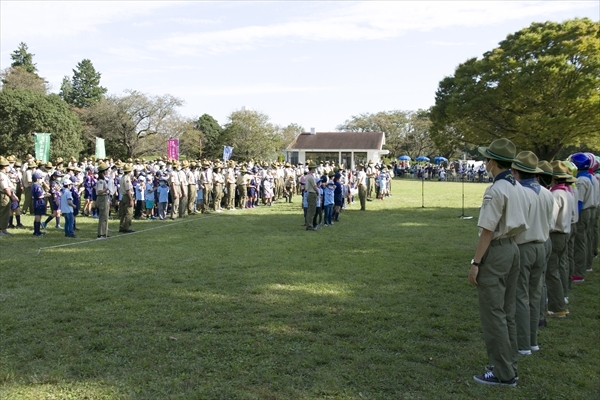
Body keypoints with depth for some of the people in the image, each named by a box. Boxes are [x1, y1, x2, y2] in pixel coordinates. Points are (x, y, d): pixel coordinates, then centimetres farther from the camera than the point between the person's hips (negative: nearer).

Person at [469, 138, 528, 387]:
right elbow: (521, 225, 13)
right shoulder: (518, 188, 8)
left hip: (495, 251, -9)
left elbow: (487, 231, -19)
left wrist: (475, 262, -15)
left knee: (493, 313, 0)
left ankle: (503, 374, 8)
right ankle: (509, 366, 27)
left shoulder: (496, 190, -18)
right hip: (513, 248, 9)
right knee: (507, 312, 17)